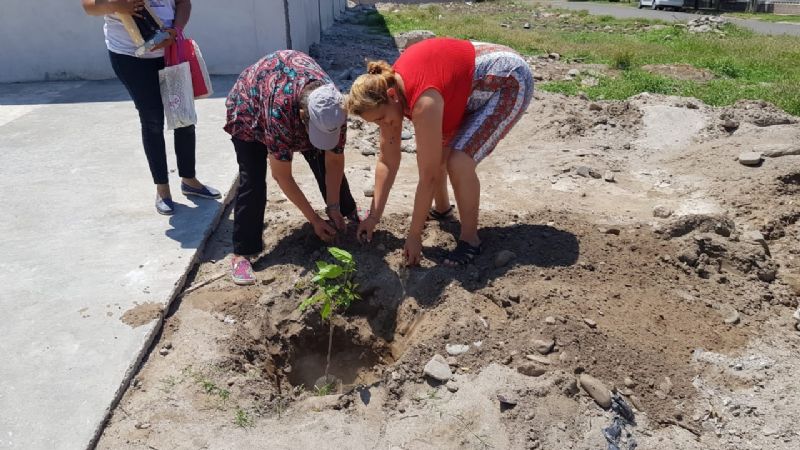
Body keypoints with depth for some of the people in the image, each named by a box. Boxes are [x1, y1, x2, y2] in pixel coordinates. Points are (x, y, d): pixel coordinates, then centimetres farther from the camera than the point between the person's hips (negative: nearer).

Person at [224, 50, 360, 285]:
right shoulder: (279, 110, -46)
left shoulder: (334, 107, -33)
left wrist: (333, 207, -19)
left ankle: (348, 211, 26)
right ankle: (241, 253, -8)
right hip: (249, 108, -4)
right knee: (252, 181, -16)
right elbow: (282, 176, -35)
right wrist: (314, 219, -29)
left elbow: (334, 162, -18)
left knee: (325, 160, 1)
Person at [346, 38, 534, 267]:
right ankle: (442, 208, 30)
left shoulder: (423, 102, -36)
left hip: (509, 82, -9)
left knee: (459, 162, -23)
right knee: (434, 150, 4)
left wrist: (414, 236, -22)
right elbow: (388, 159, -5)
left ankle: (470, 239, -5)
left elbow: (428, 177, -30)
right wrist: (374, 216, -3)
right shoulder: (387, 85, -11)